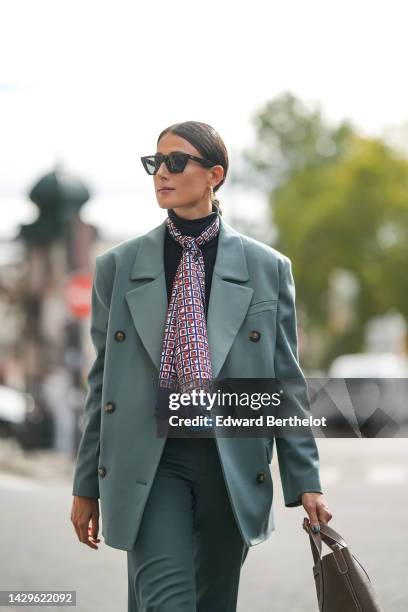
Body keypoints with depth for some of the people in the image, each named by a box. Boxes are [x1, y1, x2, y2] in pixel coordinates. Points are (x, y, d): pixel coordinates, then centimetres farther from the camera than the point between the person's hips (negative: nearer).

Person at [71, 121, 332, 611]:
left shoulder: (268, 268, 4)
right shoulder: (117, 267, 5)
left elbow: (286, 381, 6)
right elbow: (102, 381, 9)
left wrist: (305, 481, 1)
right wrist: (87, 485, 9)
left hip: (234, 464, 1)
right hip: (148, 463, -1)